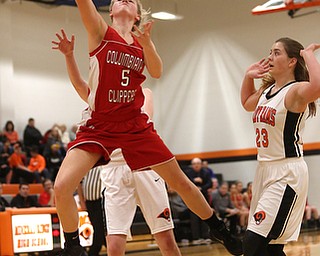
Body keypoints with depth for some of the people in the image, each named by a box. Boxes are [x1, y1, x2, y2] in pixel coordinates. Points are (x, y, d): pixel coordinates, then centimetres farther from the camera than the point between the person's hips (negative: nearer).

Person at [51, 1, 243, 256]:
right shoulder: (101, 31, 1)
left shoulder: (141, 42, 11)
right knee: (62, 186, -20)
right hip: (99, 126, -3)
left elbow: (157, 72, -7)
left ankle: (219, 229, 28)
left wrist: (146, 42, -22)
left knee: (180, 181, 7)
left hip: (136, 126, 3)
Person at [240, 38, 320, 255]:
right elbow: (247, 103, 35)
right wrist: (248, 76, 18)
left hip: (287, 174, -9)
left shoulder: (296, 91, -14)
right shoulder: (267, 90, 12)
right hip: (265, 170, 9)